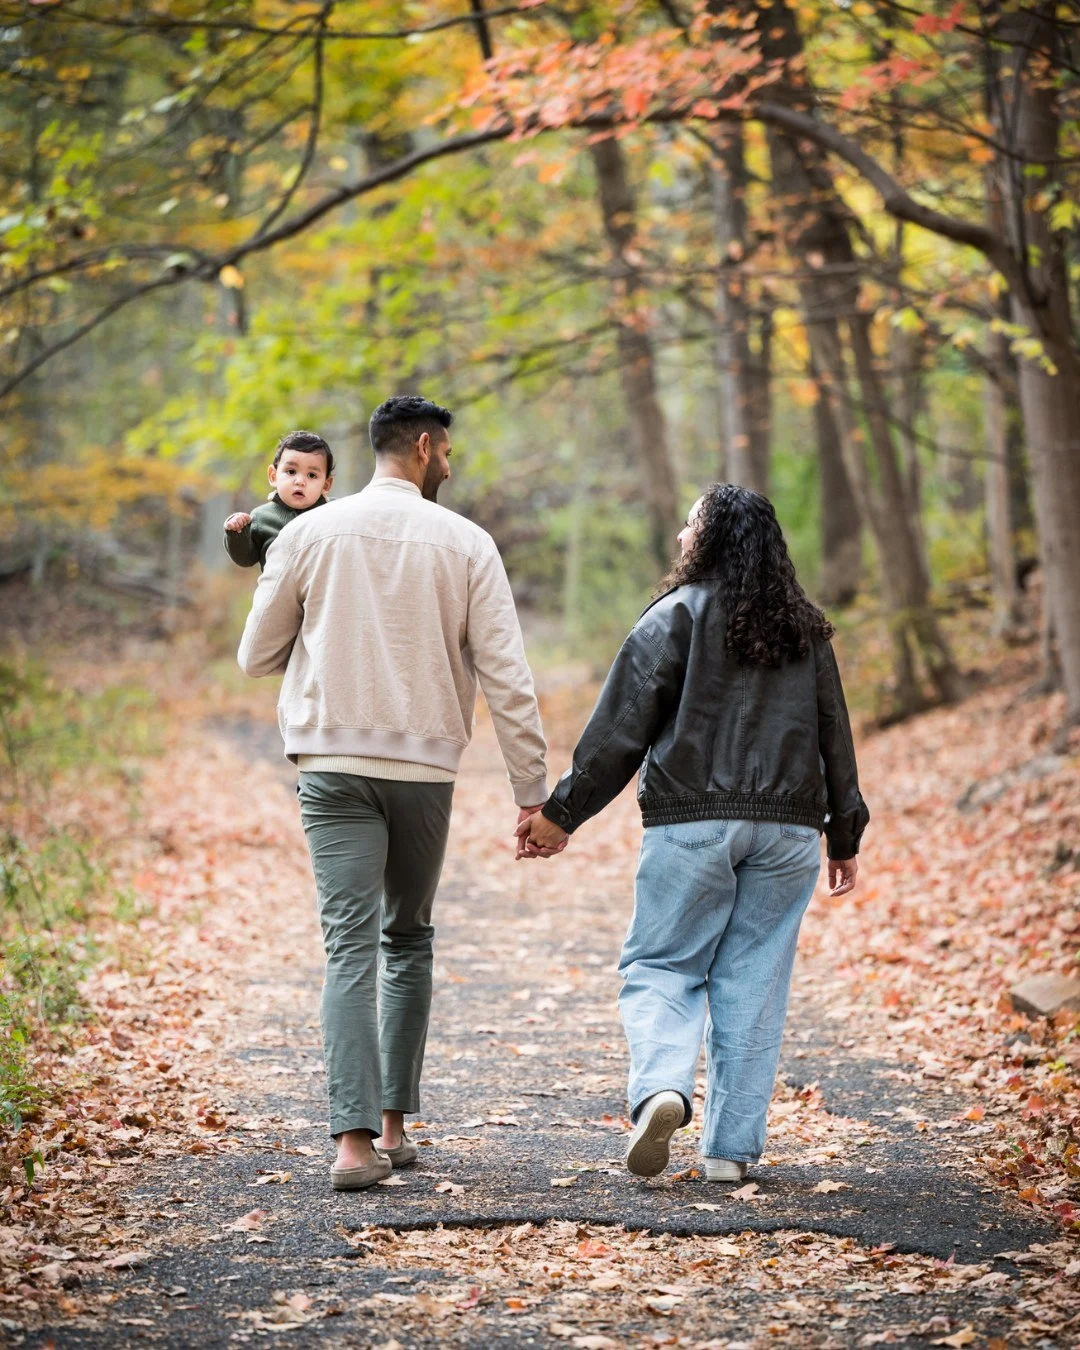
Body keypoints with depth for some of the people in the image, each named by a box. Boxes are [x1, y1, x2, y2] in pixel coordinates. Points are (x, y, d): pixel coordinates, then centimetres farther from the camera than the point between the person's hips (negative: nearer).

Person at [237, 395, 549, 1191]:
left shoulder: (310, 534, 2)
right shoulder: (465, 543, -1)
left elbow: (257, 657, 9)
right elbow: (507, 677, -4)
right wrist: (533, 790, 0)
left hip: (335, 764, 0)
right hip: (426, 766, 0)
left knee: (352, 948, -5)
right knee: (409, 939, 18)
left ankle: (356, 1138, -17)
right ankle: (395, 1123, 19)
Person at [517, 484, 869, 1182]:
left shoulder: (676, 616, -3)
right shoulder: (807, 631, 12)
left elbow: (620, 728, -5)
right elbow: (835, 738, 15)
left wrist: (562, 813, 0)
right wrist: (845, 838, 22)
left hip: (691, 823, -4)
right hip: (788, 832, 4)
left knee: (660, 966, 5)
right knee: (754, 980, 6)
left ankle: (662, 1087, -21)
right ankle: (733, 1147, 4)